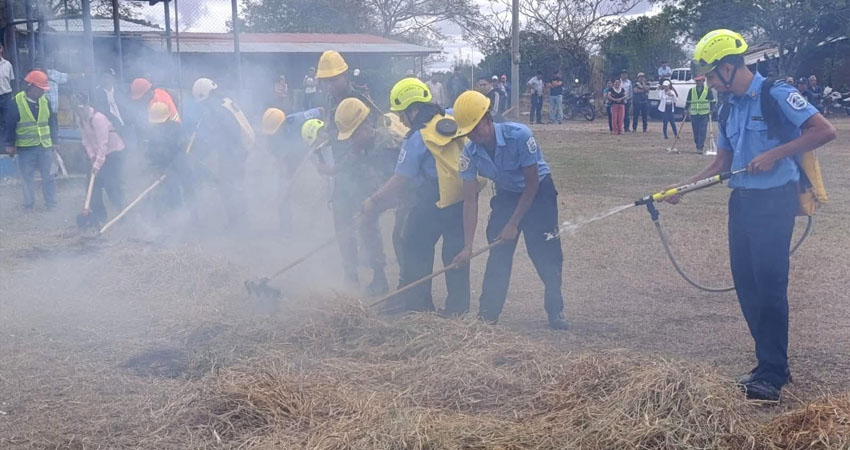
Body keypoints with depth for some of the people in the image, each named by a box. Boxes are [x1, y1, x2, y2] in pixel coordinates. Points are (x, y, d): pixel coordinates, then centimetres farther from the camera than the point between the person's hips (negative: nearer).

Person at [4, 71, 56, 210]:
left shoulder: (45, 100, 4)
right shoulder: (16, 102, -9)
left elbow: (51, 122, 12)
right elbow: (10, 125, -4)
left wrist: (53, 141, 12)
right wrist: (10, 144, -3)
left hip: (45, 146, 3)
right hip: (25, 147, -3)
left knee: (48, 177, 5)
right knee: (27, 177, 5)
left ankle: (51, 203, 15)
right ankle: (28, 204, 16)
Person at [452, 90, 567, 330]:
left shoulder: (519, 135, -33)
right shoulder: (470, 153, -19)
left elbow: (532, 184, -23)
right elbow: (470, 200, -15)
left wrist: (513, 224, -20)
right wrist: (467, 247, -21)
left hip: (538, 191, -4)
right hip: (506, 194, 4)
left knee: (546, 253, -7)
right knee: (498, 252, -1)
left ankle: (555, 311, 8)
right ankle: (488, 313, 9)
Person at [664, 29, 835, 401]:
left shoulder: (776, 95, -11)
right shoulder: (729, 108, 12)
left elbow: (824, 130, -17)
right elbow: (721, 164, 17)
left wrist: (775, 154, -21)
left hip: (774, 200, -8)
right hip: (741, 201, 8)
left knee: (769, 285, -7)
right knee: (746, 283, 8)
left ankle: (773, 373, 2)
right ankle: (771, 364, 20)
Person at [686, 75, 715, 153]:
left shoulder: (708, 90, 0)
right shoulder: (691, 91, 8)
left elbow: (712, 101, 4)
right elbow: (688, 102, 15)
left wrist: (711, 110, -2)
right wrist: (687, 110, 9)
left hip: (704, 114, -3)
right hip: (694, 114, 3)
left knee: (702, 132, -10)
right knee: (696, 132, 5)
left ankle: (700, 148, -11)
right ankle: (698, 145, 18)